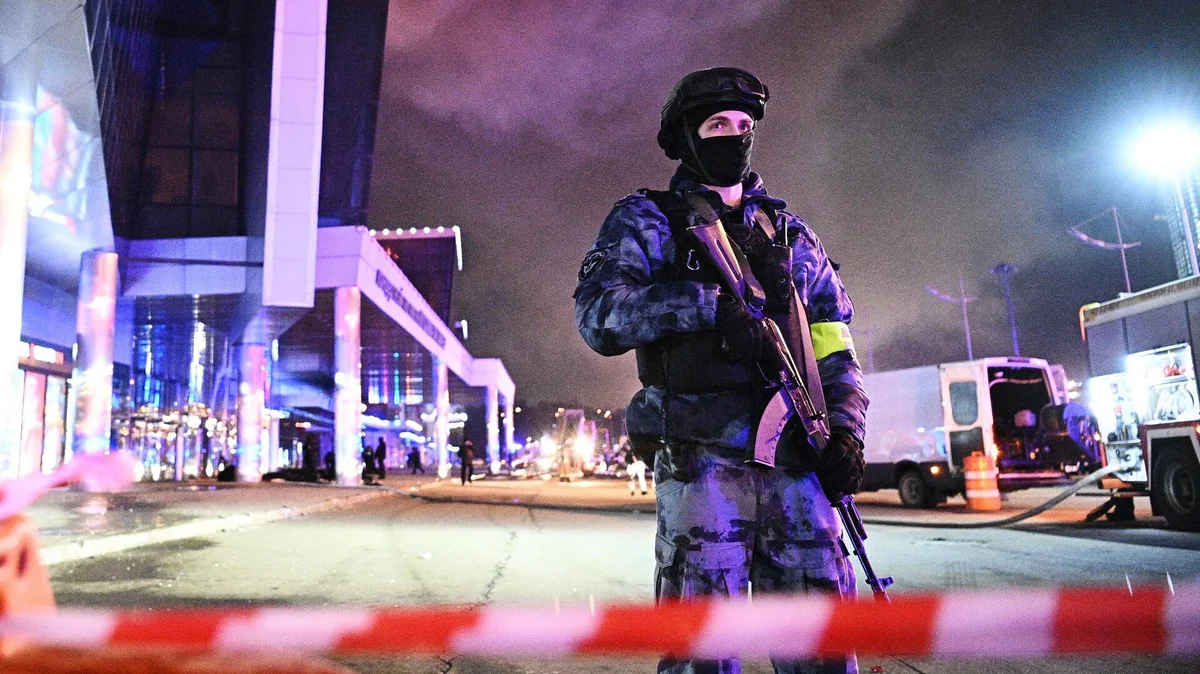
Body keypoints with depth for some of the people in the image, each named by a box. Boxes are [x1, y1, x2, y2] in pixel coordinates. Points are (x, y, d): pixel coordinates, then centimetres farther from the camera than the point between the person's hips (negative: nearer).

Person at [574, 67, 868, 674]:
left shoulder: (792, 235, 22)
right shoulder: (647, 219, 9)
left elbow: (836, 352, 21)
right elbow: (598, 316, -8)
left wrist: (845, 429, 4)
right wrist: (709, 304, -16)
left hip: (798, 466, 4)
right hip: (702, 461, -4)